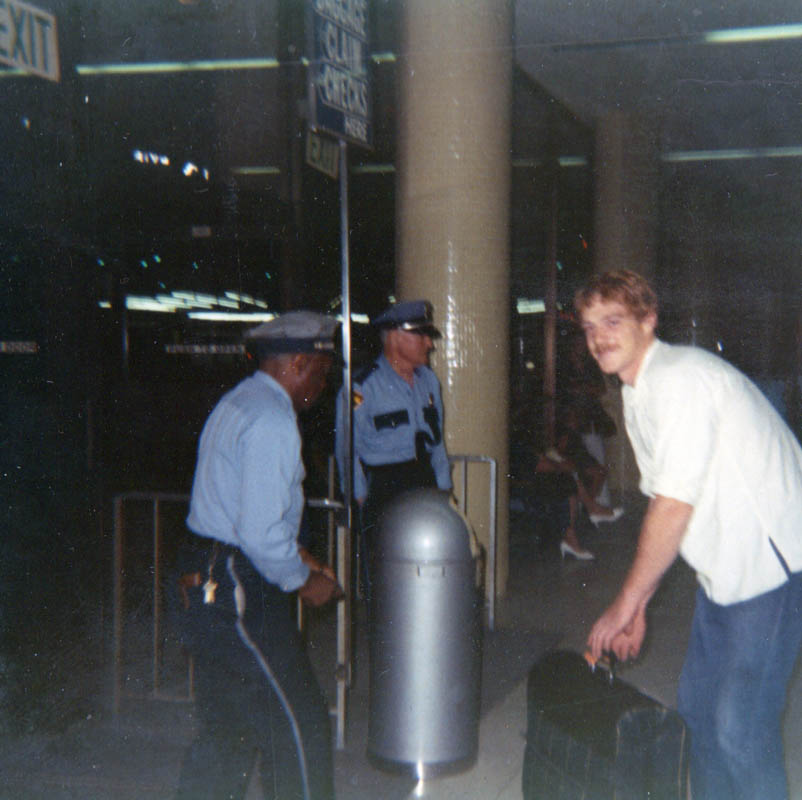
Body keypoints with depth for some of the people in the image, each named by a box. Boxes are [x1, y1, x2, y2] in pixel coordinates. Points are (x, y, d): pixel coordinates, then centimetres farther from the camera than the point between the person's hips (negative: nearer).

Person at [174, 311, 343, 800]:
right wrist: (304, 580, -9)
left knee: (227, 731, 19)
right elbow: (260, 534, -24)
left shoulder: (237, 403, 15)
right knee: (299, 731, 1)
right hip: (239, 596, -10)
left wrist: (293, 554, 18)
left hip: (204, 587, 10)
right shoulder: (272, 422, -18)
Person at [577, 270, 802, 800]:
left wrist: (626, 602, -13)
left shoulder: (681, 376, -19)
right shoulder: (637, 394, 11)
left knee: (740, 728, -10)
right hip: (725, 566, 10)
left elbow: (675, 504, -22)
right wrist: (639, 606, 13)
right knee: (698, 706, 15)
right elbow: (661, 500, 16)